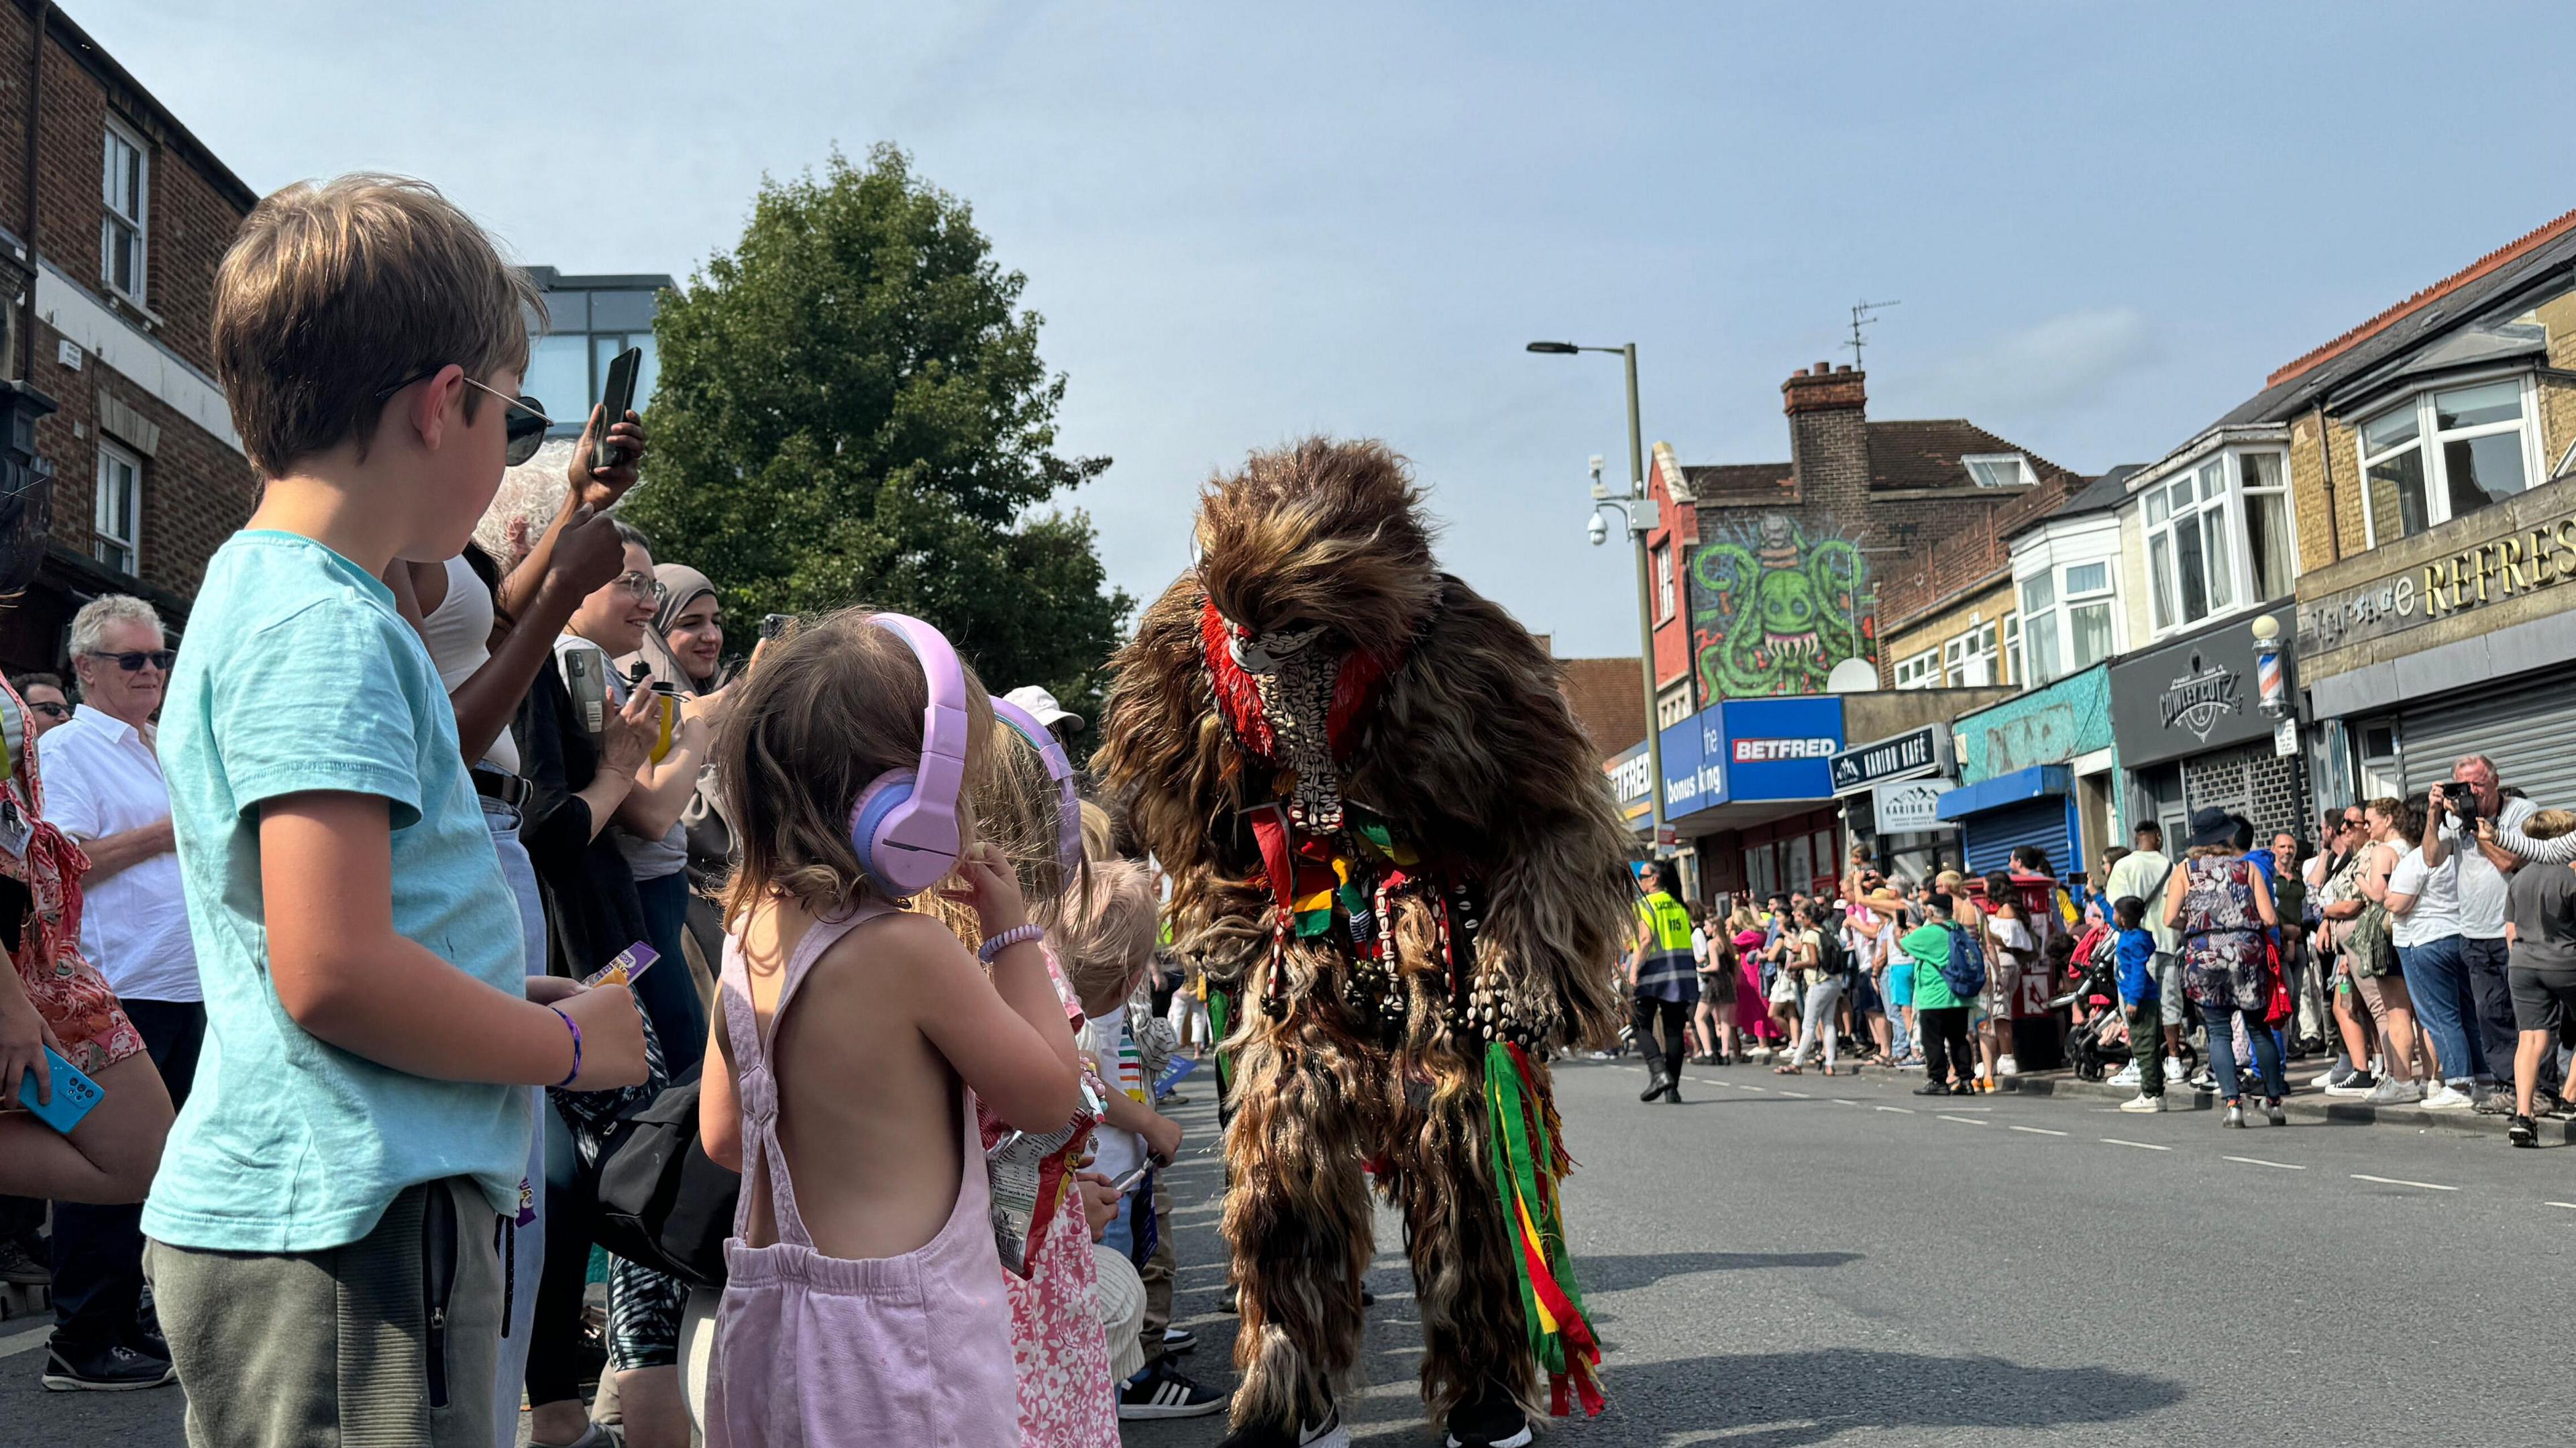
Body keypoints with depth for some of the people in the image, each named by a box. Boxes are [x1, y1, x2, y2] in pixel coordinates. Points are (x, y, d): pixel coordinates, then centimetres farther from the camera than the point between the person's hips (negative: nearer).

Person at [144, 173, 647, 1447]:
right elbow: (332, 973, -23)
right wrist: (566, 1043, -10)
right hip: (348, 1231, -10)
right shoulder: (324, 625, -17)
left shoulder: (257, 593, 15)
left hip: (276, 1214, 10)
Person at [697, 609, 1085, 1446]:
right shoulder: (911, 950, -20)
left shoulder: (749, 931, 3)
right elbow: (1050, 1096, -8)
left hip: (770, 1311, 8)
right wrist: (1012, 934, -1)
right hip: (897, 1330, -8)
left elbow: (723, 1136, 13)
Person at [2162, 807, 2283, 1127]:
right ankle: (2274, 1102, 17)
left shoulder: (2185, 870, 6)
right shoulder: (2248, 867, 7)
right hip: (2246, 951, 1)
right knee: (2259, 1029, 12)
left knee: (2219, 1032, 5)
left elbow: (2170, 919, -2)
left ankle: (2233, 1103, -5)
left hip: (2203, 954, -1)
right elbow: (2269, 918, 0)